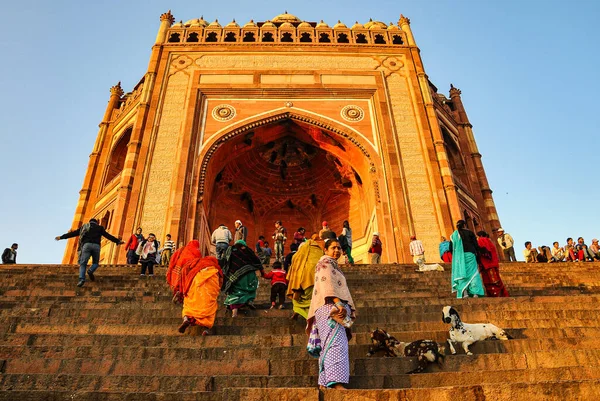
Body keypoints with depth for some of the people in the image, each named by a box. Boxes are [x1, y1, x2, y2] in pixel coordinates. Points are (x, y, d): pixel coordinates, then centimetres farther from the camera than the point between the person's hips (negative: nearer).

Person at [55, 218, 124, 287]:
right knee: (95, 263, 16)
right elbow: (108, 236, 15)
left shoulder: (84, 227, 27)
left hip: (86, 245, 0)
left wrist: (61, 237, 37)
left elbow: (73, 233, 28)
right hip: (96, 246, 0)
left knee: (83, 263, -2)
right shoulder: (99, 228, 23)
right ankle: (90, 271, -16)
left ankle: (82, 279, -23)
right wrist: (118, 241, 14)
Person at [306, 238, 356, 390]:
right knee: (336, 343, -19)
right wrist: (338, 303, -26)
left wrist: (341, 306, 23)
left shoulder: (333, 265, 27)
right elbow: (327, 284, -16)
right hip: (330, 307, -10)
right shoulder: (325, 262, -1)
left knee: (329, 345, 6)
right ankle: (336, 382, -27)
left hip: (334, 308, 10)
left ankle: (324, 383, 7)